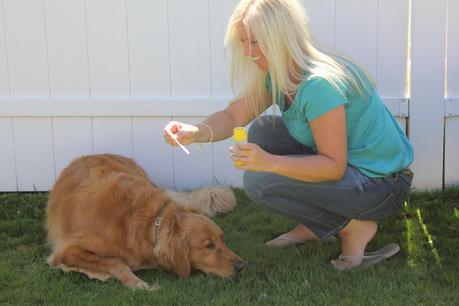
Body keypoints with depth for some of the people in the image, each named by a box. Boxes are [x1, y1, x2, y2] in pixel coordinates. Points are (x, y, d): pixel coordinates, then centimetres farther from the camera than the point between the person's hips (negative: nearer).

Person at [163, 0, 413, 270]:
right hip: (341, 163, 9)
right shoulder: (275, 74, 1)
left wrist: (269, 162, -36)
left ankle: (355, 226, -3)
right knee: (263, 130, 4)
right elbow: (234, 116, 1)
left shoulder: (320, 83, -28)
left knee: (260, 182, -20)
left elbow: (334, 167, -27)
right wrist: (196, 132, -20)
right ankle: (315, 227, 10)